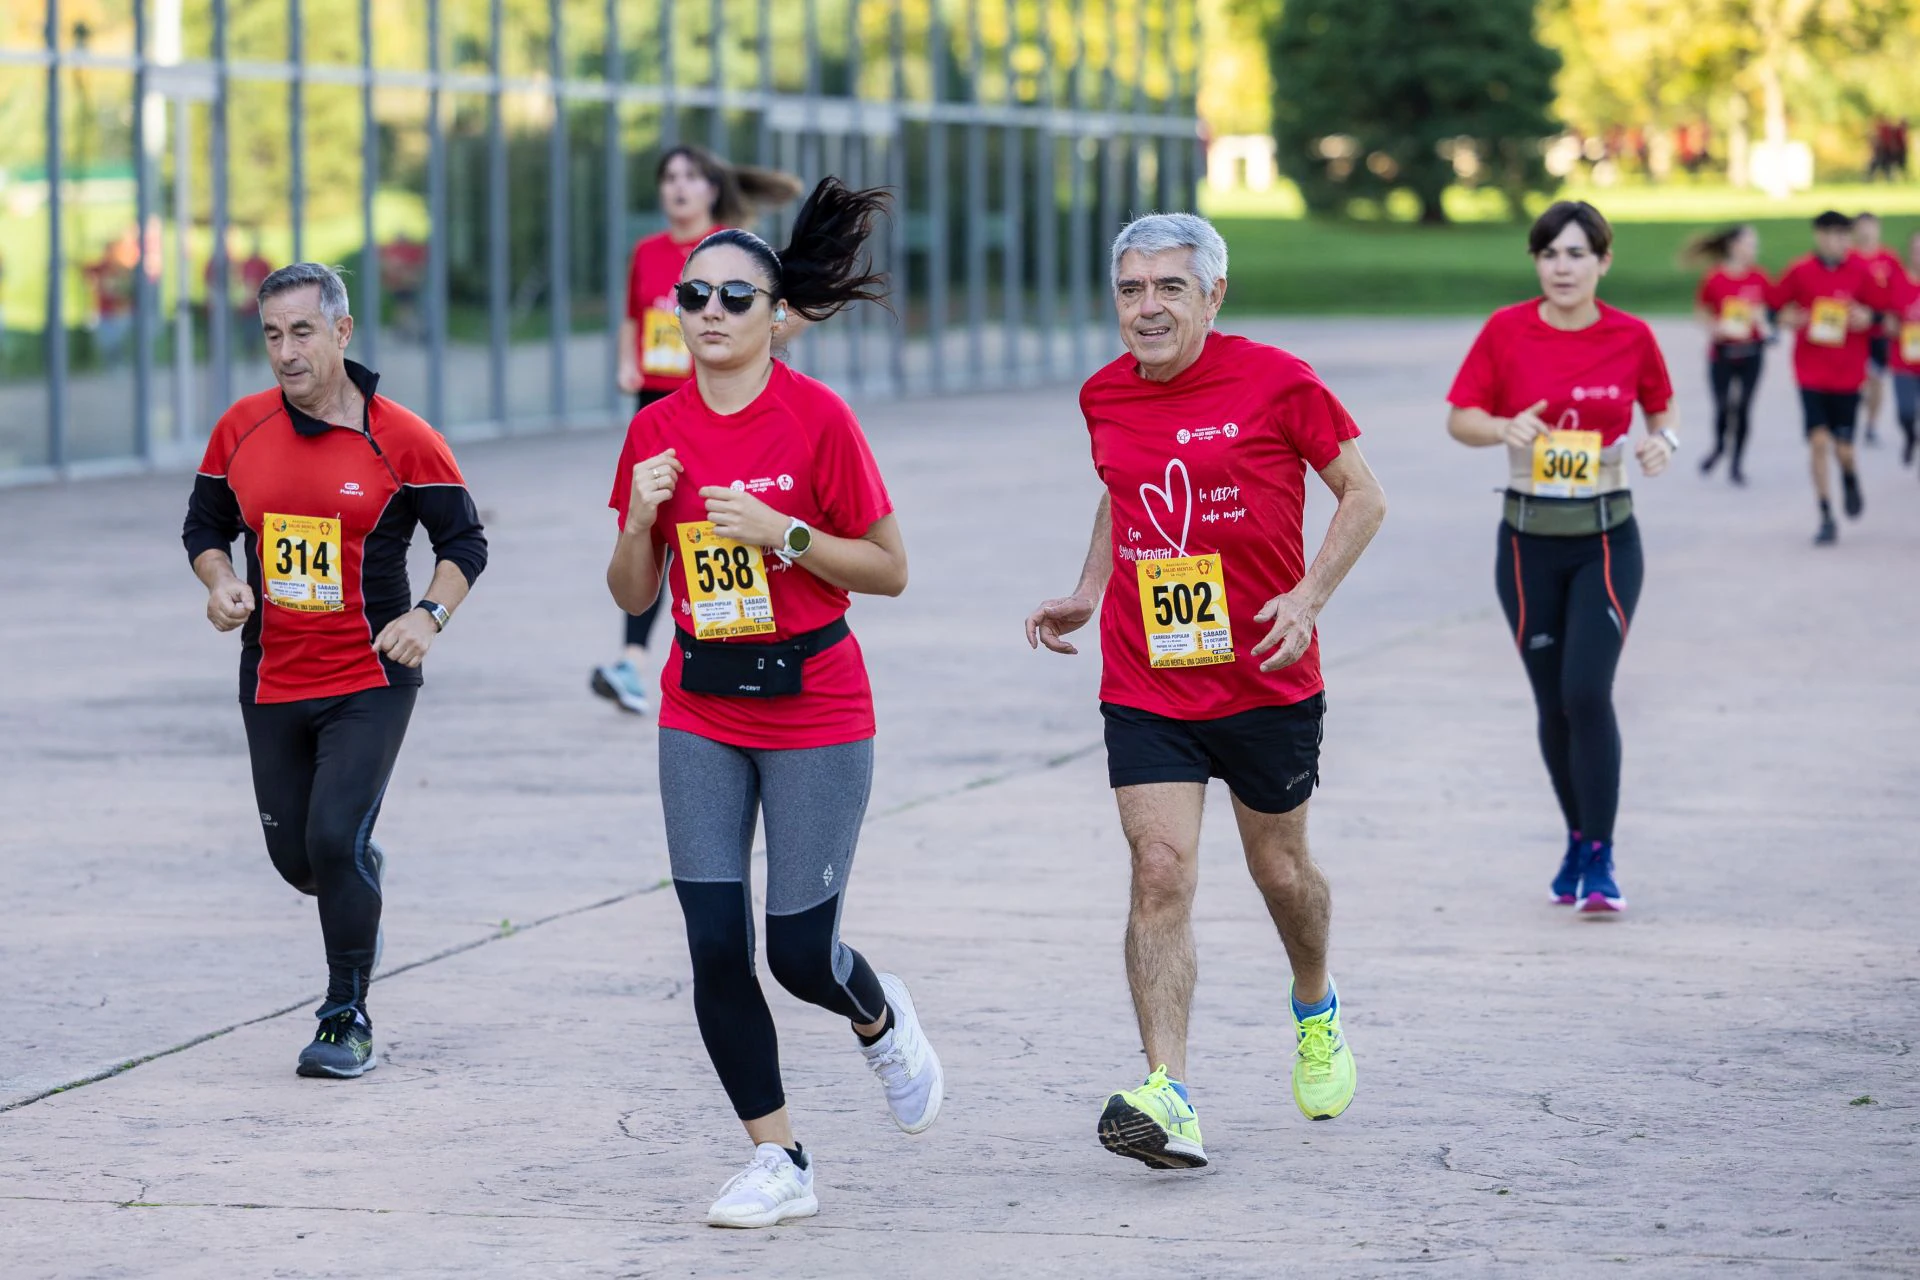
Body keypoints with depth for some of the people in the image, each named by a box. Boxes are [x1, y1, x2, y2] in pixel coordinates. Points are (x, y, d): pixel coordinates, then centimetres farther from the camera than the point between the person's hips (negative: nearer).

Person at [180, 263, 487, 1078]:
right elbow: (205, 525, 13)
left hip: (371, 680, -4)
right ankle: (362, 885, 46)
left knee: (336, 841, -15)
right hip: (271, 680, 4)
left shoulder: (403, 440, -9)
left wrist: (429, 614, -18)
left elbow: (464, 543, -1)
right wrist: (222, 583, -7)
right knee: (295, 856, 10)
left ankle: (347, 1019, -1)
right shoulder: (240, 429, 0)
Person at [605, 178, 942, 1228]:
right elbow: (632, 595, 8)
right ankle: (778, 1164, 10)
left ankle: (883, 1022, 33)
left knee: (799, 952, -4)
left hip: (814, 709, -4)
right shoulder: (657, 431, 2)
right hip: (701, 715, 4)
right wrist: (643, 517, -11)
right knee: (716, 949, -4)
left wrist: (781, 531, -19)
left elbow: (890, 571, -7)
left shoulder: (818, 417, -10)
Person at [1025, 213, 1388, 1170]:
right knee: (1160, 873, -12)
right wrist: (1089, 592, 9)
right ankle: (1168, 1101, -21)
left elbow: (1362, 494, -2)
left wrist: (1308, 597, -13)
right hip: (1144, 684, 2)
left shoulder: (1274, 382, -10)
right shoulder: (1103, 398, 3)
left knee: (1280, 868, 15)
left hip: (1267, 676, -2)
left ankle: (1316, 1012, 47)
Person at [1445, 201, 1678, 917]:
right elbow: (1459, 418, -1)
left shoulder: (1631, 338, -4)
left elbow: (1660, 405, 13)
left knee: (1588, 693, -14)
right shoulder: (1507, 331, -4)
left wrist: (1663, 441, -9)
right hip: (1529, 540, 1)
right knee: (1554, 703, 8)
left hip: (1607, 540, -1)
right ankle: (1578, 841, 27)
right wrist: (1505, 428, -22)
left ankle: (1600, 861, -6)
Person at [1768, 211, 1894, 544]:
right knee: (1819, 440, -8)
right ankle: (1826, 519, 2)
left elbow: (1880, 310, 8)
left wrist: (1866, 317, -13)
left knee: (1843, 448, 0)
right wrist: (1788, 318, -13)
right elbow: (1774, 305, 6)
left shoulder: (1860, 270, -2)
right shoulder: (1801, 271, -3)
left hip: (1848, 373, 0)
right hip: (1811, 372, 0)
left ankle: (1850, 479, 38)